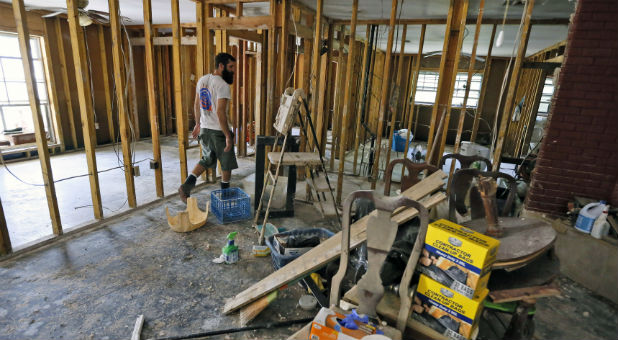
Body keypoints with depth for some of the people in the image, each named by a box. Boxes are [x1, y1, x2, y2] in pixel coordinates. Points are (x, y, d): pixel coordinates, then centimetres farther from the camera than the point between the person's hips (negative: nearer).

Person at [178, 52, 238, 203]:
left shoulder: (202, 80, 7)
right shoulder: (223, 86, -19)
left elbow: (197, 105, 14)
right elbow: (220, 112, -26)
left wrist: (198, 124, 24)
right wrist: (228, 135, -22)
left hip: (204, 129, 8)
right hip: (218, 131, -7)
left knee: (207, 160, 22)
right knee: (226, 164, 11)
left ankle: (186, 186, 9)